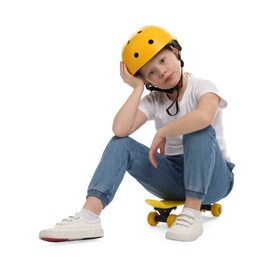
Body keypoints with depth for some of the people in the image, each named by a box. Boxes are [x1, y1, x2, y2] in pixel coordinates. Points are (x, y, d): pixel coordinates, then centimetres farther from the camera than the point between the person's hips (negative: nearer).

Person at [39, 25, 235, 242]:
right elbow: (120, 129, -18)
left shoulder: (202, 87, -10)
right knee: (120, 143, -15)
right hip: (174, 177, 4)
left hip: (212, 178, -4)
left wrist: (162, 133, -24)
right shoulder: (153, 100, 3)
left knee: (199, 129, -34)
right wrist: (138, 88, -13)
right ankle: (89, 217, -32)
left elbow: (204, 117, -38)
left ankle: (193, 213, -29)